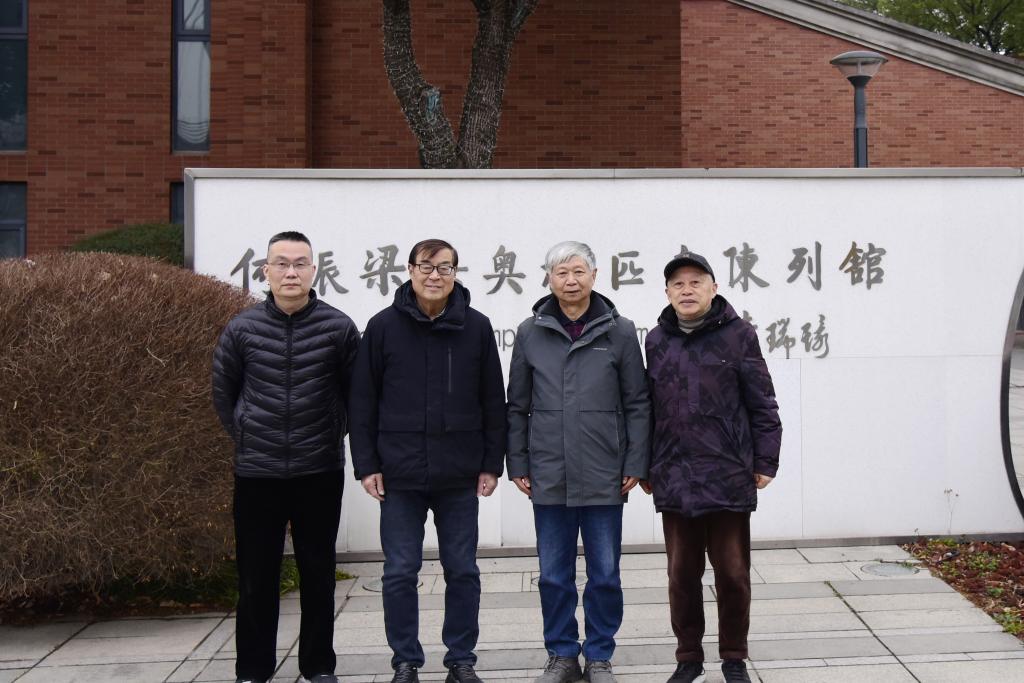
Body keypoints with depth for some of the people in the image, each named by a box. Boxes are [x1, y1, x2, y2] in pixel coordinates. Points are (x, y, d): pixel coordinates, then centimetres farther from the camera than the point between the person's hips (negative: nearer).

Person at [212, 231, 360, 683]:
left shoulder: (338, 327, -5)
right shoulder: (242, 328, -2)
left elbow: (355, 392, 7)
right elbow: (223, 392, 11)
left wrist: (334, 434, 6)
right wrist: (245, 435, 9)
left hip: (320, 472, 0)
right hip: (256, 473, 1)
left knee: (318, 572, 9)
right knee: (256, 575, 8)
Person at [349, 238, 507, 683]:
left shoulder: (477, 327, 2)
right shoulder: (383, 326, 0)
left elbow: (493, 401, 5)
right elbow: (363, 402, 2)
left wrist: (492, 463, 3)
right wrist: (366, 464, -2)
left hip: (460, 477, 1)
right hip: (400, 475, 0)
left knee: (462, 571, 9)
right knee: (400, 572, 6)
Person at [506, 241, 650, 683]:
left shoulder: (619, 332, 0)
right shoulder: (530, 333, 4)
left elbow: (637, 405, 2)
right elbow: (517, 406, 9)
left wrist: (636, 463, -2)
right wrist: (517, 464, 5)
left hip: (604, 479, -1)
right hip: (548, 477, 1)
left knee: (605, 575, 7)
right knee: (554, 575, 9)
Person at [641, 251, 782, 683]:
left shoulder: (738, 335, -1)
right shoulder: (656, 341, 8)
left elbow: (761, 404, -1)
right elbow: (647, 408, 11)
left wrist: (765, 461, -3)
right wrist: (645, 467, 11)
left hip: (728, 476, -3)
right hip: (674, 479, 3)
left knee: (732, 573, 7)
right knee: (682, 574, 10)